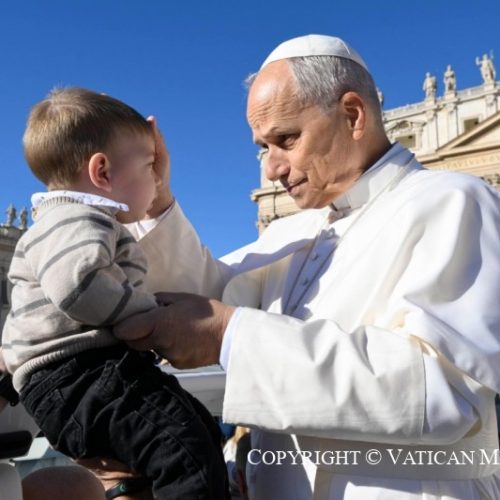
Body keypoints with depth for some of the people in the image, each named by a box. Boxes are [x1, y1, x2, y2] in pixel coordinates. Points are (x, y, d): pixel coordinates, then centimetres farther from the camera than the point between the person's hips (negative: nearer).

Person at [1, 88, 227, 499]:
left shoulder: (93, 225, 25)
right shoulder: (75, 221, -13)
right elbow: (77, 285, -33)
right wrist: (151, 313, -19)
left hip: (103, 370, 11)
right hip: (73, 376, -11)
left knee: (203, 429, 20)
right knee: (188, 448, -29)